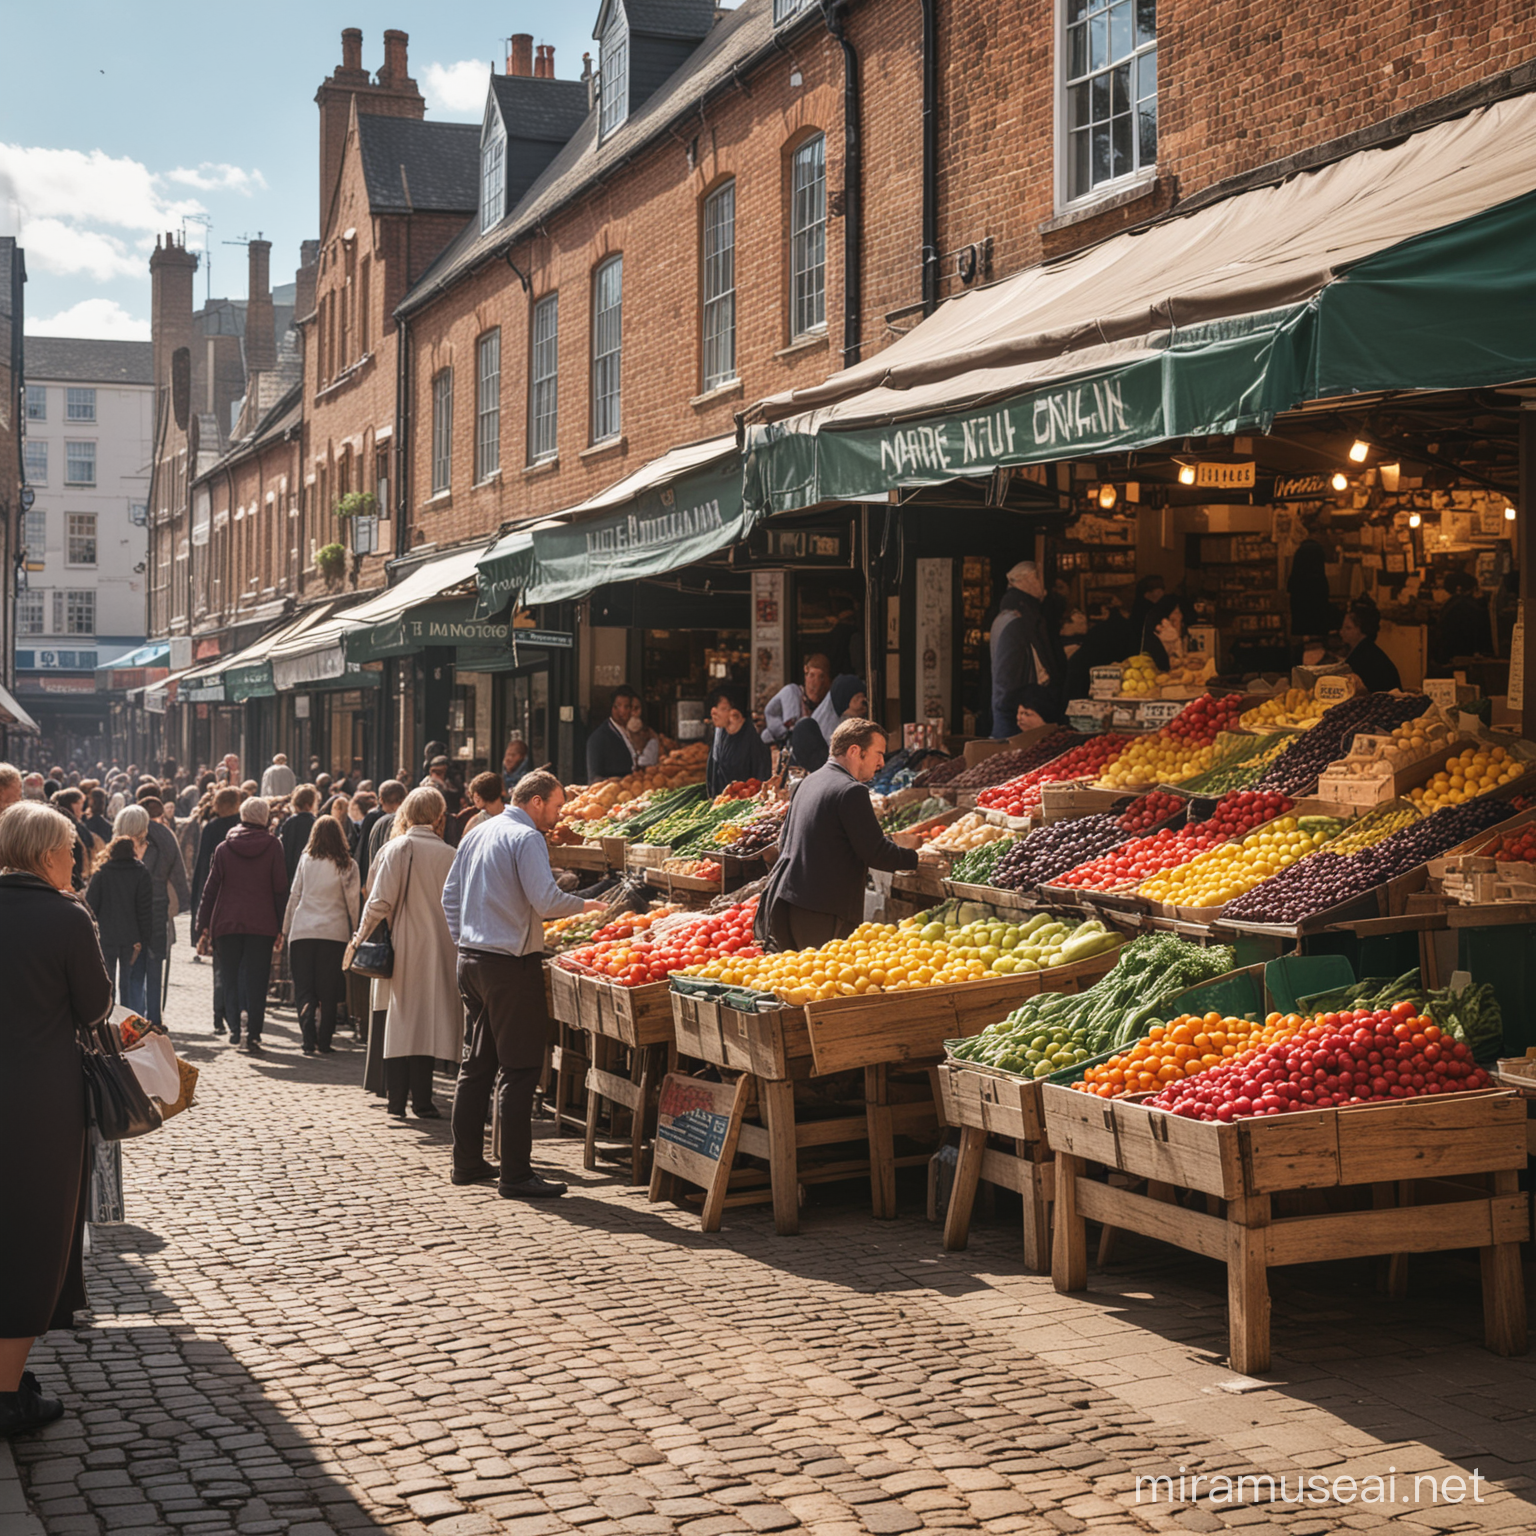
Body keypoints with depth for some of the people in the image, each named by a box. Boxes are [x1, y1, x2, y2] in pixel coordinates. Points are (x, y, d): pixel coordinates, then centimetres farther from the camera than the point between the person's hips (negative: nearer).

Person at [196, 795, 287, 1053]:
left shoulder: (224, 848, 3)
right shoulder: (273, 846, -1)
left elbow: (211, 888, 4)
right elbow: (281, 888, -1)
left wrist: (204, 925, 7)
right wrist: (281, 928, 3)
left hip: (227, 923, 1)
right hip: (262, 925, -1)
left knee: (230, 978, 12)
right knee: (256, 981, 2)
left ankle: (234, 1028, 2)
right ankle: (253, 1034, -2)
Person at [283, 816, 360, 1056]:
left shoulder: (306, 860, 4)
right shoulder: (347, 865, -1)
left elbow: (294, 895, 9)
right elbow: (353, 901, 1)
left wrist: (286, 929, 19)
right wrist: (355, 933, 11)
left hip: (302, 931, 1)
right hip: (334, 932, -1)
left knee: (304, 989, 4)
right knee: (328, 991, 7)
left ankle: (309, 1038, -16)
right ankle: (324, 1041, 7)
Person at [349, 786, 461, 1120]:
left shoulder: (396, 849, -6)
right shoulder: (448, 855, -5)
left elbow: (381, 902, -8)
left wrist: (360, 938, 3)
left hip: (402, 948, 0)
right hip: (436, 950, 0)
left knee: (399, 1020, 9)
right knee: (425, 1021, 5)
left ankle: (397, 1099, 11)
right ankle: (421, 1101, 5)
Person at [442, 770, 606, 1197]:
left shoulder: (478, 834, 15)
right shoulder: (527, 838, -12)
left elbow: (450, 895, 19)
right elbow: (546, 901, -22)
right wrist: (585, 905, -5)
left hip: (471, 959, 9)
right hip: (510, 966, -9)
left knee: (477, 1064, 16)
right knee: (519, 1069, -5)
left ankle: (467, 1162, 21)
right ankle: (515, 1175, -4)